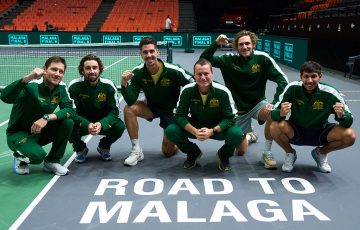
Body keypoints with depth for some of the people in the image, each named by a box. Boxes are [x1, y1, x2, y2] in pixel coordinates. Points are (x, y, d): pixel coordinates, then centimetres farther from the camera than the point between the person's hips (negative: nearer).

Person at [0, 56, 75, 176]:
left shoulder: (61, 87, -6)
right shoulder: (31, 85, -23)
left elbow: (70, 110, -17)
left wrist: (47, 118, -33)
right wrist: (28, 78, -53)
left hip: (41, 132, 6)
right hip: (18, 134, -5)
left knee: (68, 122, -20)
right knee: (38, 155, -33)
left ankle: (52, 161, -1)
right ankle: (20, 157, 6)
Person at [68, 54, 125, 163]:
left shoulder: (108, 86, -16)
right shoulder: (74, 86, -18)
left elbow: (114, 111, -16)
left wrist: (101, 124, -36)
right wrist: (86, 125, -39)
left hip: (103, 123, 1)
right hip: (82, 123, 0)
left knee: (119, 126, -28)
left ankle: (104, 147, 8)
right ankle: (80, 149, 4)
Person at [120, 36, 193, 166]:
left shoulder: (174, 71, -27)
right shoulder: (138, 72, -19)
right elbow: (130, 101, -23)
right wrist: (124, 83, -40)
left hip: (171, 110, -2)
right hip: (151, 107, 3)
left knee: (168, 152, -1)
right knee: (129, 109, -28)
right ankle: (136, 151, -14)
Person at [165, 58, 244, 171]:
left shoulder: (223, 92, -20)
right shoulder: (187, 91, -17)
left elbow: (229, 118, -17)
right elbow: (180, 115, -15)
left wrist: (212, 131, -33)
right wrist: (194, 131, -31)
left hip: (217, 128, -1)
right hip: (194, 127, 2)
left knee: (237, 133, -32)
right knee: (171, 130, -24)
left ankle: (224, 154, 6)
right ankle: (193, 153, 7)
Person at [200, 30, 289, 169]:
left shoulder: (262, 58, -13)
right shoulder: (229, 60, -9)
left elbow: (282, 80, -15)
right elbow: (204, 60, -13)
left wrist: (275, 103, -28)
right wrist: (216, 44, -29)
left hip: (258, 103, -1)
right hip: (238, 109, 1)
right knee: (240, 151, 6)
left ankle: (267, 153, -16)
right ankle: (249, 136, 44)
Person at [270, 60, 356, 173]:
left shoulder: (330, 93, -20)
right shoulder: (292, 88, -20)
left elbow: (348, 122, -17)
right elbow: (273, 114, -21)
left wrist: (341, 116, -41)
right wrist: (281, 113, -45)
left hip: (320, 133, 1)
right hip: (295, 132, -1)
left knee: (349, 136, -24)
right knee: (275, 127, -31)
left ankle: (321, 153, 10)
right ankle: (290, 154, 4)